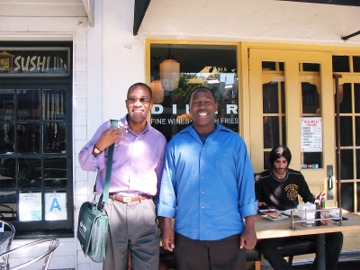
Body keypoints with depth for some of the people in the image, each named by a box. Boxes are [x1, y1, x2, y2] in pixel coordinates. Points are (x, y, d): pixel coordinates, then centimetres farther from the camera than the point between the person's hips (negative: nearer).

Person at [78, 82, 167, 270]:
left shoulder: (159, 139, 9)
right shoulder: (109, 128, 2)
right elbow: (86, 165, 2)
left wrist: (161, 215, 19)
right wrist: (100, 146, -17)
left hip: (144, 210, 1)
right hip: (112, 207, -1)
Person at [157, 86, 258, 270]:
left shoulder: (234, 141, 3)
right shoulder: (176, 143, 4)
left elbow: (245, 183, 1)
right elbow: (167, 185, 4)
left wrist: (250, 226, -3)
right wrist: (166, 227, 1)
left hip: (228, 234, 0)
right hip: (187, 235, 1)